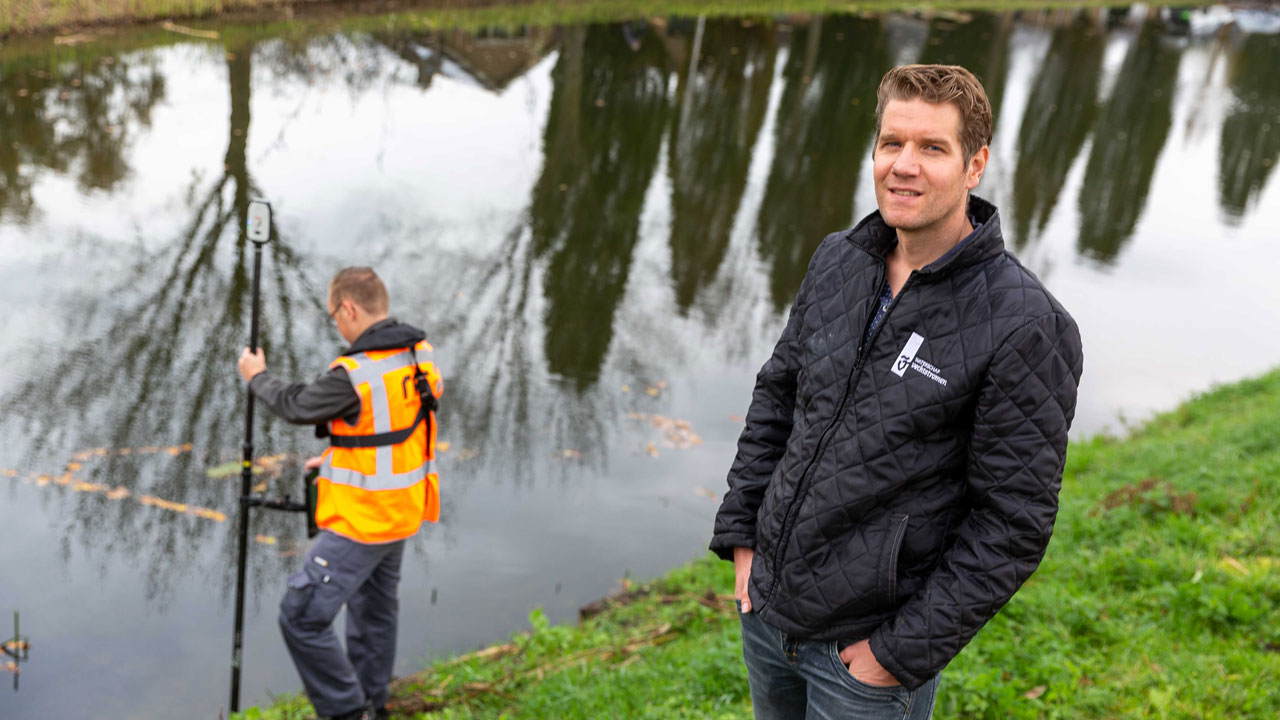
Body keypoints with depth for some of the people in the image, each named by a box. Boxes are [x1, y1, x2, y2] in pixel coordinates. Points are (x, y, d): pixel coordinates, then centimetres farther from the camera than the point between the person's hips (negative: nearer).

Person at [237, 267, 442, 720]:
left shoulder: (353, 376, -25)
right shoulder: (421, 354, 0)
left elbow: (297, 407, -7)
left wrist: (258, 378, 12)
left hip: (360, 523, -9)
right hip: (403, 512, 9)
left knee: (302, 616, -1)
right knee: (374, 608, 24)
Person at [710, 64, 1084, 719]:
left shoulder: (1024, 327, -19)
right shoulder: (837, 261, 0)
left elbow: (1015, 520, -17)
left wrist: (902, 653, -15)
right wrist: (741, 535, 6)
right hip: (766, 603, 6)